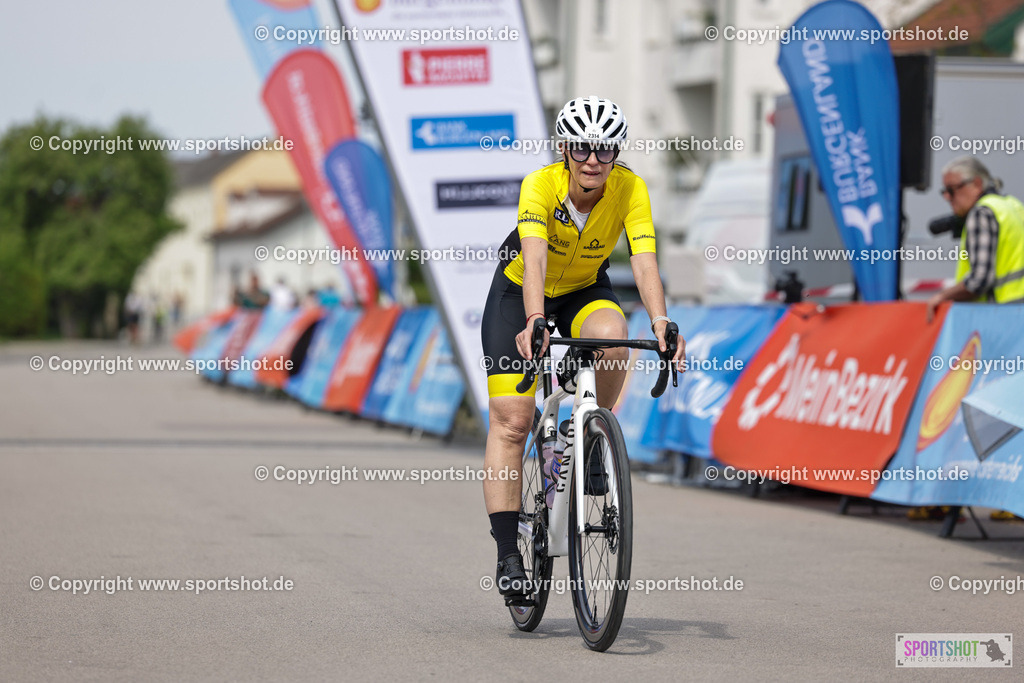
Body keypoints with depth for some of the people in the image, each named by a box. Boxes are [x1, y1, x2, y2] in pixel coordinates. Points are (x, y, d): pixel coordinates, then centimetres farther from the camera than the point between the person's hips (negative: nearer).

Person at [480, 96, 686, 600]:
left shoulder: (629, 189, -24)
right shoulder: (540, 186, -30)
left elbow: (644, 261, -34)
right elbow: (534, 259, -44)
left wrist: (660, 322, -51)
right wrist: (534, 322, -60)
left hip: (585, 292, 2)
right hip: (519, 293, -2)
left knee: (611, 337, -35)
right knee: (511, 422, -12)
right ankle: (508, 555, -8)